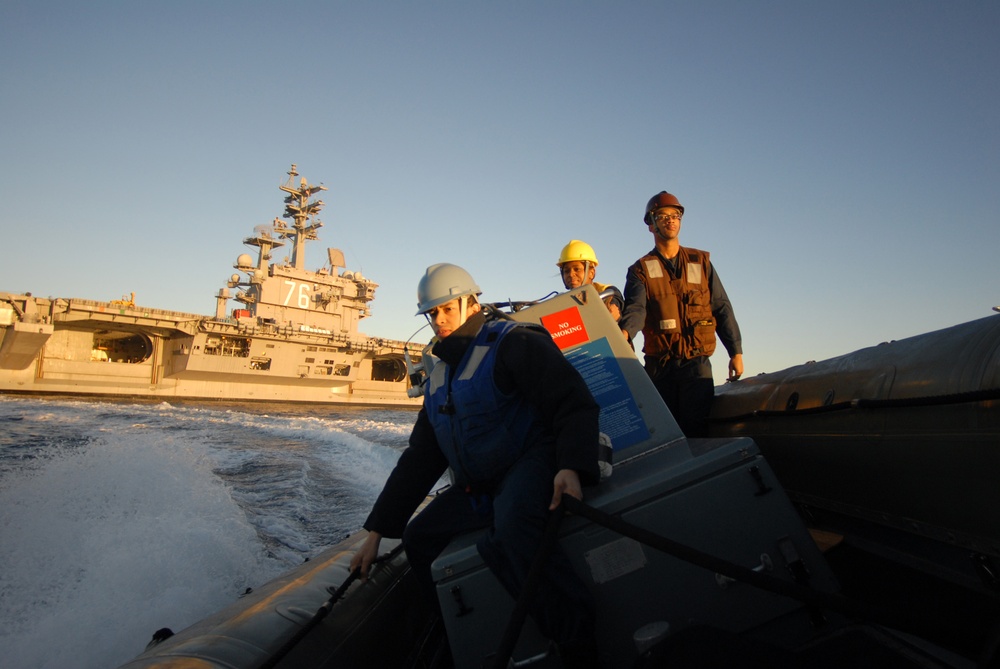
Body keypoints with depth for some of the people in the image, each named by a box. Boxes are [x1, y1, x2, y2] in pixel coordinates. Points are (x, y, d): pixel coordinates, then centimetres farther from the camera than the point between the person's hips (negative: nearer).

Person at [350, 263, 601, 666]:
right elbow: (420, 457, 18)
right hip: (478, 488, 9)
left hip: (530, 463, -9)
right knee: (417, 539, 9)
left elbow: (574, 402, -17)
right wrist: (377, 530, 15)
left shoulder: (513, 342, -8)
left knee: (509, 531, -37)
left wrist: (572, 467, -35)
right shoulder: (439, 376, 17)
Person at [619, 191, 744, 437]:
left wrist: (735, 352, 5)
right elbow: (636, 308, -11)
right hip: (659, 363, 0)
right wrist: (624, 331, -33)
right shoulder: (641, 269, 7)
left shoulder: (700, 261, 13)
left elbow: (722, 308, 12)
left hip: (696, 360, 0)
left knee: (696, 425, -11)